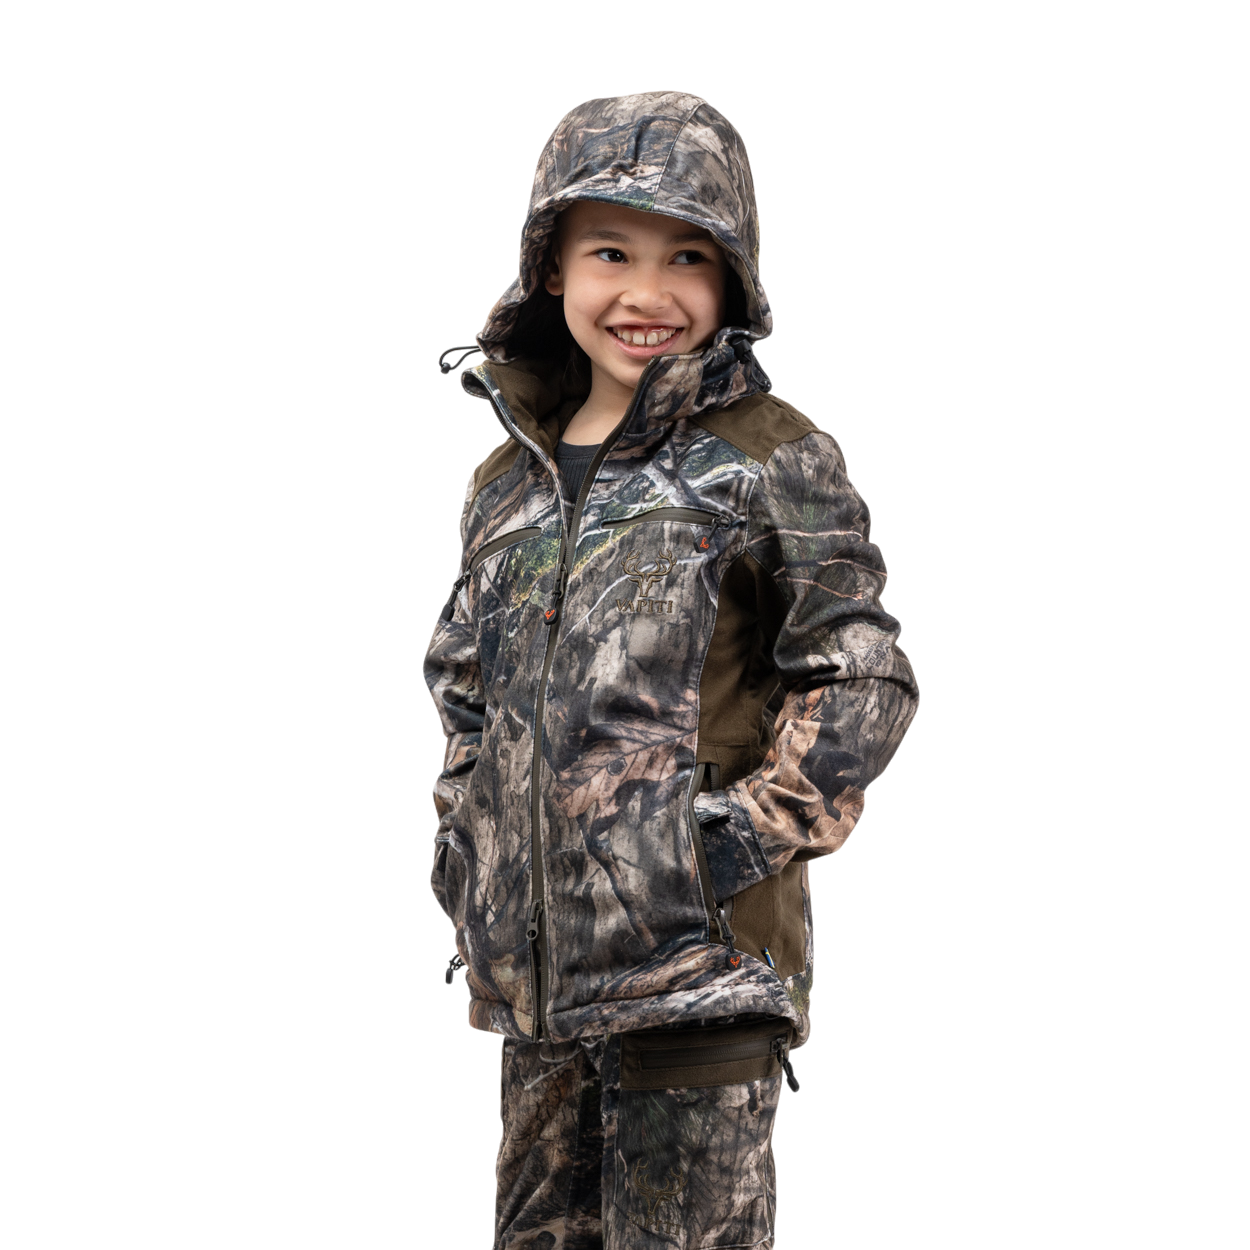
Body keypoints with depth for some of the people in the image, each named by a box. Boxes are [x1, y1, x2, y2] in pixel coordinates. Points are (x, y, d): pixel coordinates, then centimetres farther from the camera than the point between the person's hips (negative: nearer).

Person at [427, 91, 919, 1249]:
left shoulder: (770, 465, -6)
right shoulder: (507, 482, 11)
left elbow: (863, 683, -8)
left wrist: (749, 833, -15)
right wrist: (466, 833, 12)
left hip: (700, 956, -6)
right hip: (534, 961, 6)